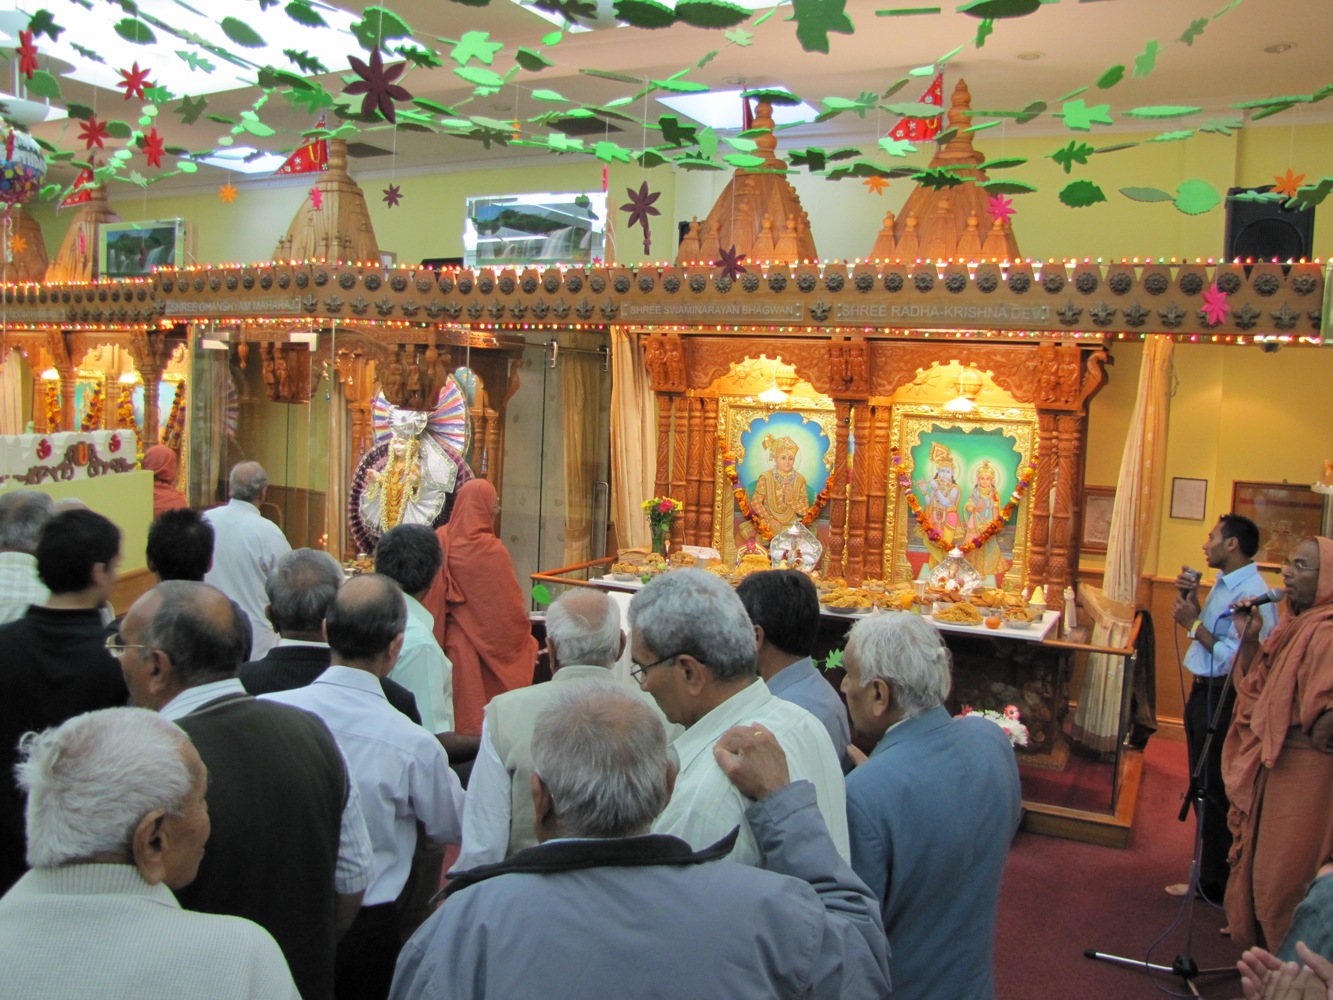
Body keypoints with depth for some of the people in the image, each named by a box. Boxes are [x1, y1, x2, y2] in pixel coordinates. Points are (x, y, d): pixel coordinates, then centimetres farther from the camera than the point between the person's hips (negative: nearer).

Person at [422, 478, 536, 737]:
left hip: (451, 641, 5)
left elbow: (431, 595, 3)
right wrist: (525, 643, 3)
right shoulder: (491, 550, -18)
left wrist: (436, 637, 14)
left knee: (460, 703, 14)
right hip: (486, 643, -5)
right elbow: (510, 602, -11)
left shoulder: (441, 540, -4)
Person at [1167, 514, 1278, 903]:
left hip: (1223, 699, -10)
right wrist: (1193, 601, 4)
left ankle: (1214, 884, 14)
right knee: (1202, 787, 21)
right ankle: (1207, 872, 36)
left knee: (1215, 793, 1)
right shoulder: (1224, 584, 10)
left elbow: (1233, 659, -27)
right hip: (1204, 693, 10)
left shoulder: (1252, 594, -22)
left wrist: (1193, 623, -22)